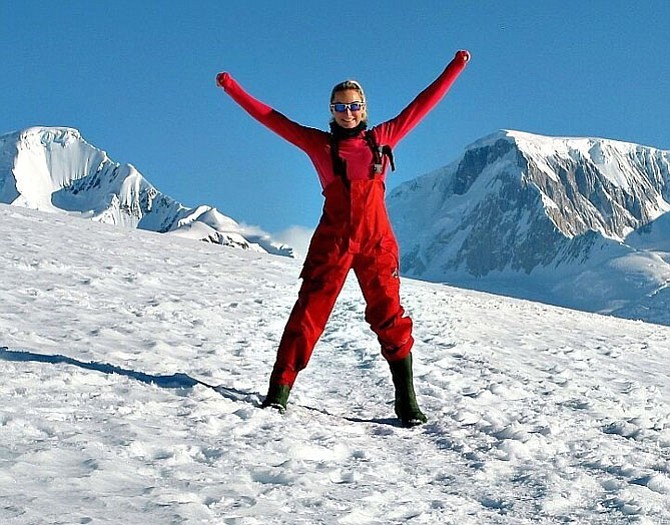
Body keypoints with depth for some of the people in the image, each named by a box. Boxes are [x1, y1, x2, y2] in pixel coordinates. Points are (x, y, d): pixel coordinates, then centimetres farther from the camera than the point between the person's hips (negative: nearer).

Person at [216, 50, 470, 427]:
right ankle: (279, 391, -2)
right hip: (332, 241, 0)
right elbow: (270, 117, 13)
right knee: (309, 312, -5)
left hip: (376, 242, 1)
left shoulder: (382, 138, 11)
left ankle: (407, 402, 5)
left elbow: (423, 103, 15)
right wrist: (231, 87, 14)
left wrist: (455, 68, 16)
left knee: (390, 317, 0)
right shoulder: (319, 143, 10)